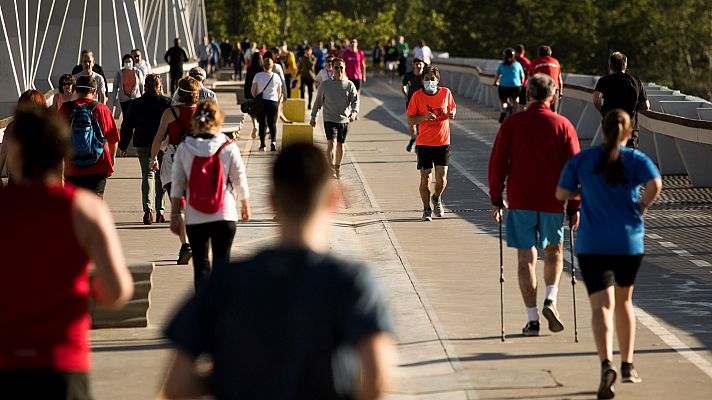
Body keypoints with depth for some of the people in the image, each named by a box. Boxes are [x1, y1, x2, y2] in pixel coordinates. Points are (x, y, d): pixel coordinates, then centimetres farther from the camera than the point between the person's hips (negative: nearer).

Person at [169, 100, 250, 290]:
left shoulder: (183, 150, -2)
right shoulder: (229, 148, -6)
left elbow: (177, 187, 0)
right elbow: (240, 182, 2)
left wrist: (174, 215, 8)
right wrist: (245, 206, 18)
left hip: (194, 218, 1)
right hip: (224, 215, -1)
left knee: (200, 264, 10)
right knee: (221, 262, 7)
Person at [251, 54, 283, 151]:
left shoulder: (258, 76, -2)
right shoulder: (276, 76, -1)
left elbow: (253, 90, -1)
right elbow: (279, 92, 6)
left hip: (261, 102, 0)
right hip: (273, 102, 0)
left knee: (262, 123, 5)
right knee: (272, 123, 6)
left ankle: (262, 145, 3)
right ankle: (273, 141, -13)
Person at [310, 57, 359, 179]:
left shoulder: (350, 85, 2)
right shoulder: (325, 85, 1)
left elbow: (355, 101, -1)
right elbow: (318, 101, 10)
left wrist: (354, 112, -20)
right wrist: (313, 117, 12)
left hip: (344, 120, 2)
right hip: (329, 119, -2)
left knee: (340, 145, 11)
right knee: (332, 143, -18)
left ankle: (337, 168, 27)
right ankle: (331, 168, -23)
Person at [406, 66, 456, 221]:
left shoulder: (446, 93, 1)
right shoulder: (417, 96, -4)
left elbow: (453, 108, 17)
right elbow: (410, 120, -2)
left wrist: (452, 113, -6)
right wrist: (424, 117, -20)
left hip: (442, 143, 1)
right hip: (424, 143, -1)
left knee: (441, 179, -3)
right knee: (425, 178, 2)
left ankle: (437, 199, 29)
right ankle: (426, 209, 19)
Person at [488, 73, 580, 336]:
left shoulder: (511, 124, -2)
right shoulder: (562, 125, -2)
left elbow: (497, 164, -2)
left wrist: (496, 200, 8)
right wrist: (574, 207, 2)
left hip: (520, 201, 0)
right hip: (552, 202, 0)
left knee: (526, 258, 5)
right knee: (554, 251, 21)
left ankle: (532, 319, 3)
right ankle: (551, 300, 0)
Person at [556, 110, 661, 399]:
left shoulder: (582, 160, 3)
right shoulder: (636, 159, -1)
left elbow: (561, 194, 2)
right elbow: (655, 185, -18)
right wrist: (642, 206, 0)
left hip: (592, 245, -1)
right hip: (629, 243, 1)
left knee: (602, 305, -7)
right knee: (624, 301, 20)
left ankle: (607, 364, -29)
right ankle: (628, 365, 26)